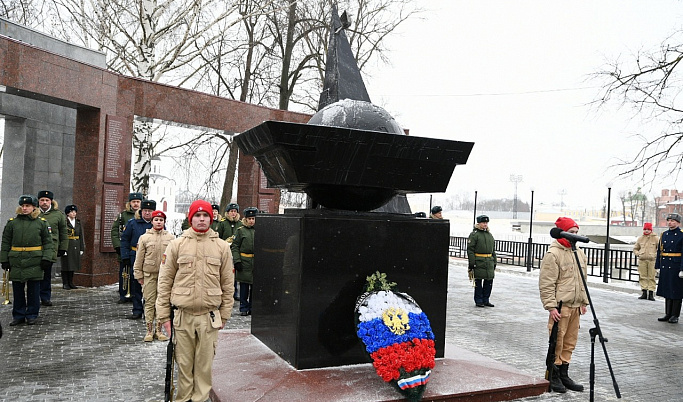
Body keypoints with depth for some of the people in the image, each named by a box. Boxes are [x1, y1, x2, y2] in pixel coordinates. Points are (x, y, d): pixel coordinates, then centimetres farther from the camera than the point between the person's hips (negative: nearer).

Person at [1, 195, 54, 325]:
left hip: (34, 261, -2)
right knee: (17, 290, 7)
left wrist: (46, 259, -7)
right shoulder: (12, 223, 7)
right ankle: (18, 315, 18)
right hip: (16, 262, 2)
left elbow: (48, 242, 2)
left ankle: (32, 315, 15)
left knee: (33, 289, 4)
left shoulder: (41, 223, 3)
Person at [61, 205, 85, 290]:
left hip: (76, 247, 5)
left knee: (73, 265, 10)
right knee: (66, 265, 0)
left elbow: (81, 236, 13)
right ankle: (65, 283, 7)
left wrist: (82, 248, 9)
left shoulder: (78, 223, 12)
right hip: (67, 247, -5)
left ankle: (70, 283, 19)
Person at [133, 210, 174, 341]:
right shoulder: (144, 238, 3)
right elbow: (139, 258, 5)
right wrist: (139, 275, 3)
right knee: (149, 302, 2)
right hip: (149, 274, -1)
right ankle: (149, 330, 11)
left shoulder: (171, 238, 5)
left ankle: (159, 330, 15)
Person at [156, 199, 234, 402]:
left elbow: (227, 284, 7)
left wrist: (224, 315, 6)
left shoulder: (222, 247, 3)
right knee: (184, 362, 9)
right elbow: (164, 281, 3)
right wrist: (164, 315, 1)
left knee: (205, 363, 7)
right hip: (182, 315, 0)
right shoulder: (177, 244, 2)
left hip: (209, 316, 0)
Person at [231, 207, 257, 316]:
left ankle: (252, 307, 18)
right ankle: (244, 308, 12)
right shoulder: (240, 231, 1)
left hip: (257, 262, 2)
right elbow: (235, 247, -1)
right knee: (244, 285, 3)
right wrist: (237, 261, -10)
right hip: (244, 262, -2)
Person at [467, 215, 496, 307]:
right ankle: (478, 301, 11)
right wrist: (472, 264, -16)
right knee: (478, 282, 1)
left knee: (489, 281, 7)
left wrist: (494, 263, 16)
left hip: (489, 263, 6)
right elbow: (470, 250, -10)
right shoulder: (474, 234, -5)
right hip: (478, 263, -6)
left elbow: (493, 250, 20)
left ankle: (485, 300, 20)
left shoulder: (490, 235, 16)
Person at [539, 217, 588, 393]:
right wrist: (551, 306, -18)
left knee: (570, 342, 13)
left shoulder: (579, 253, 13)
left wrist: (583, 302, 18)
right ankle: (553, 377, 10)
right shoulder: (553, 254, -12)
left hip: (575, 306, 8)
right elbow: (546, 284, -14)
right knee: (557, 342, -2)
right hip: (560, 306, -8)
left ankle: (563, 375, 24)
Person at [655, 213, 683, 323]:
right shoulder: (664, 235, 12)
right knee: (666, 290, 11)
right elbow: (659, 251, 14)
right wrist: (657, 266, 11)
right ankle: (668, 314, 19)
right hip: (665, 268, 6)